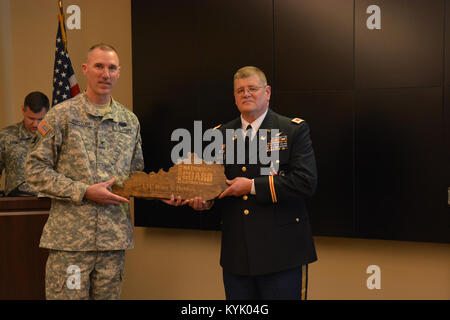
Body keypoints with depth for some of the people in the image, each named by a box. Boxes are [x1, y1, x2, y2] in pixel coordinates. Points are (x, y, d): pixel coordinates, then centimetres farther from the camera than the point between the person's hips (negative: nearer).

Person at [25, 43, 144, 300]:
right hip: (69, 238, -4)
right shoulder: (61, 115, -1)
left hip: (115, 239, 4)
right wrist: (84, 192, -13)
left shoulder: (130, 121, 12)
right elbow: (36, 171, -4)